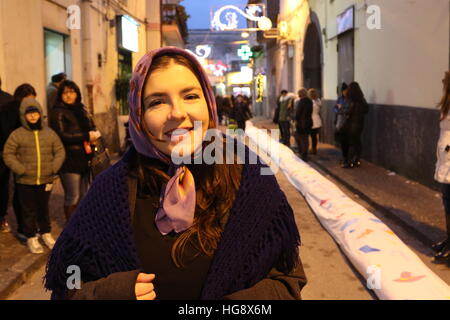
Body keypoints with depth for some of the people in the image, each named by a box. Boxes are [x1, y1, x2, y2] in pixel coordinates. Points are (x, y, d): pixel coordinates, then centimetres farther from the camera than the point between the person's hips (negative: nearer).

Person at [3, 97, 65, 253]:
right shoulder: (17, 134, -5)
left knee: (43, 208, 17)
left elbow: (60, 151, 7)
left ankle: (46, 233, 34)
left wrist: (54, 167, -7)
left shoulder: (49, 133, 3)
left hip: (46, 180, 2)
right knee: (29, 211, 7)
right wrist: (20, 169, -14)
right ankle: (31, 238, 21)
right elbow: (8, 154, -3)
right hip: (25, 182, -2)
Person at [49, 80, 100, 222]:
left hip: (84, 159, 7)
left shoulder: (81, 110, 16)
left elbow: (91, 127, 23)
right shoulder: (58, 112, -6)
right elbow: (61, 135, -17)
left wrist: (95, 134, -2)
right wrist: (86, 136, -19)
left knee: (84, 194, 14)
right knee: (72, 196, -1)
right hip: (69, 161, -7)